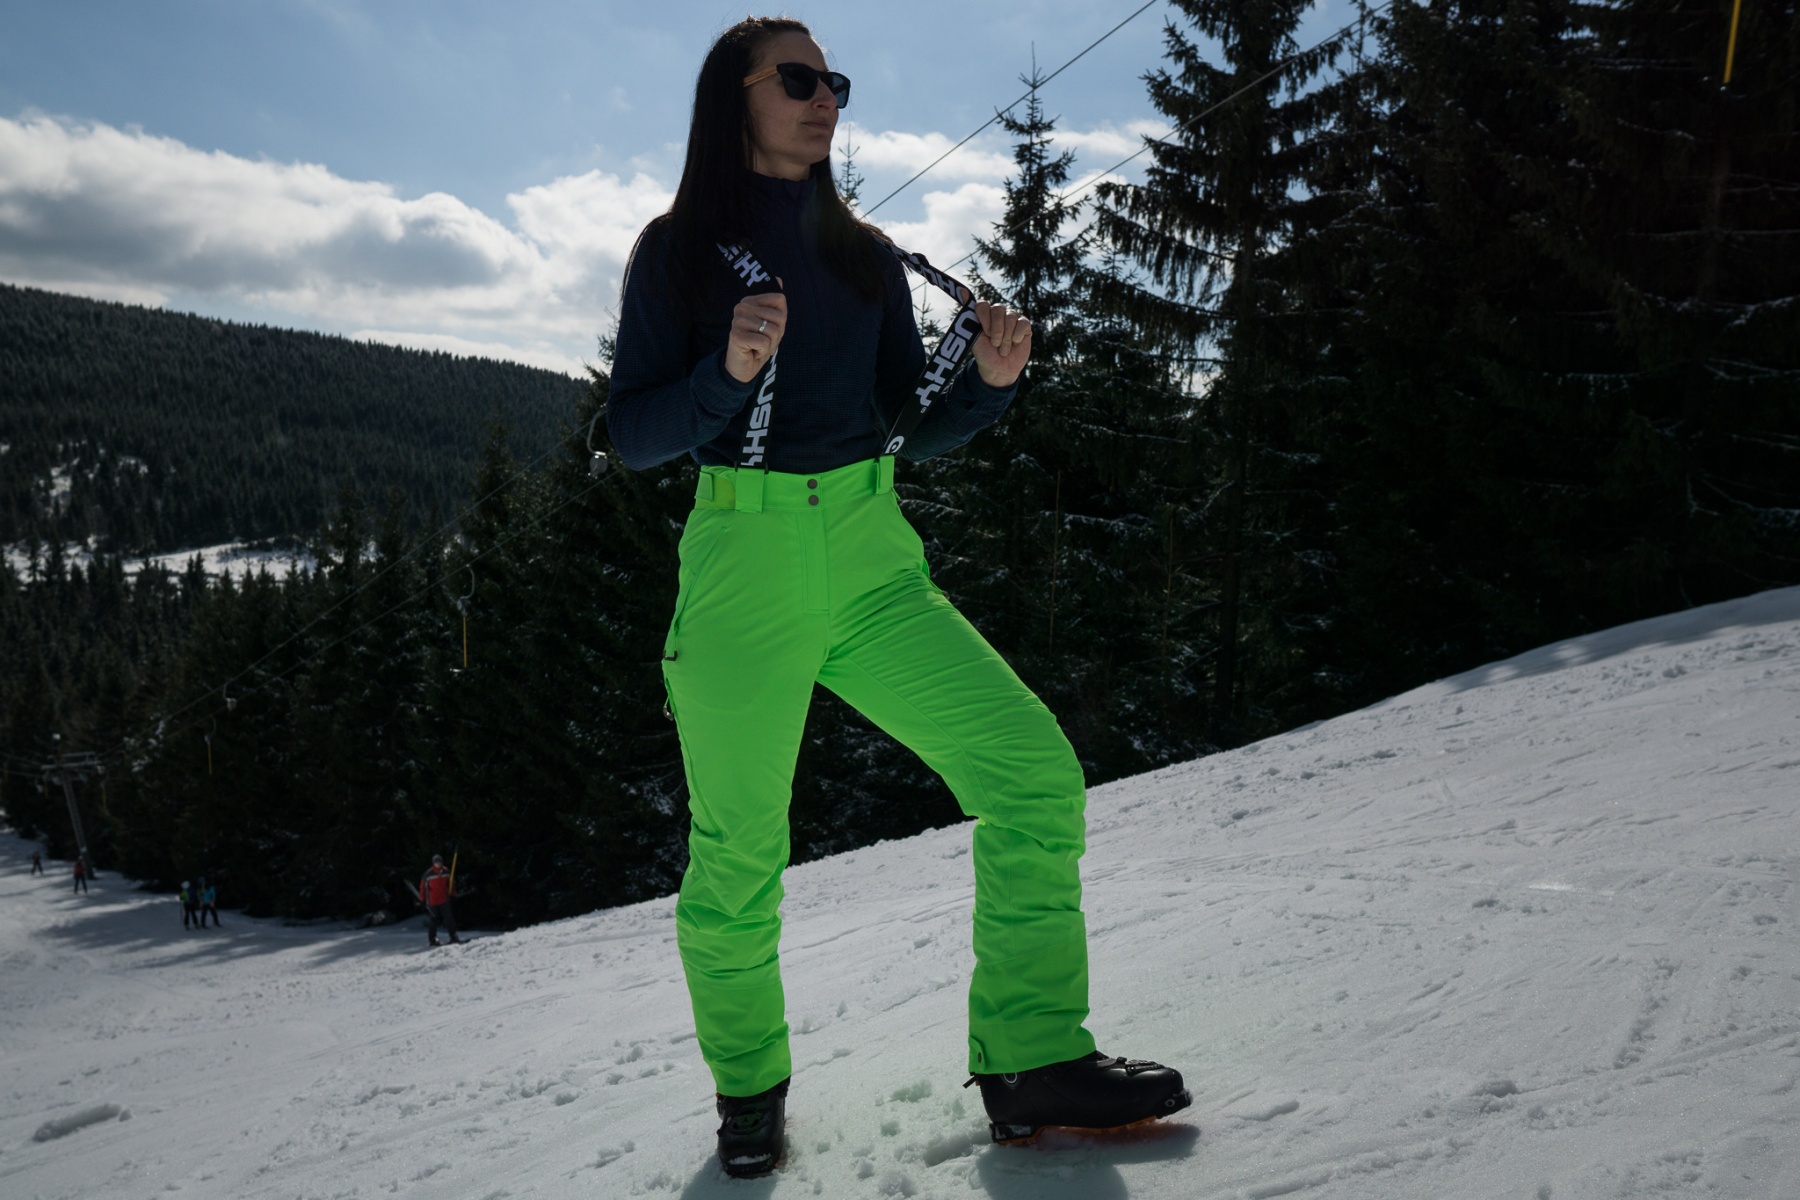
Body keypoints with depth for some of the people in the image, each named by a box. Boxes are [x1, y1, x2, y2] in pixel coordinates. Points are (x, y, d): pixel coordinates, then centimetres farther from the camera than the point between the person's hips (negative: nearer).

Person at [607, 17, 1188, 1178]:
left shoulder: (866, 255, 14)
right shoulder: (676, 250, 4)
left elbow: (916, 430, 14)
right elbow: (634, 436, -1)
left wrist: (990, 380, -6)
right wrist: (729, 372, -18)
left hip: (872, 567, 4)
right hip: (742, 573, -3)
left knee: (1034, 772, -11)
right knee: (739, 852, 0)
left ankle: (1031, 1062, 0)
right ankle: (750, 1089, 26)